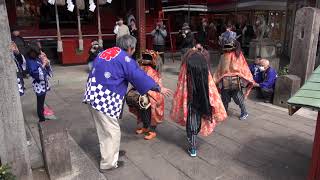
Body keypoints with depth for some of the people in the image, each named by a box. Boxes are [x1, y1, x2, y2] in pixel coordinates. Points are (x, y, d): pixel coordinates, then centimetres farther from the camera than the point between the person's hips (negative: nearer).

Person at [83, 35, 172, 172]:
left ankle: (111, 151, 39)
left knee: (104, 128, 22)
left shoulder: (106, 52, 15)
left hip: (93, 94, 9)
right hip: (104, 98, -9)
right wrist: (159, 88, 2)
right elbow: (139, 76, -9)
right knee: (112, 130, 4)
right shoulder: (124, 58, -10)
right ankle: (108, 163, 16)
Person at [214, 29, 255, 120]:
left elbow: (243, 67, -3)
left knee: (238, 98, 4)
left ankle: (244, 113, 21)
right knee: (224, 99, 13)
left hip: (235, 81, -4)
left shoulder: (238, 55, -3)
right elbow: (219, 70, 9)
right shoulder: (223, 56, 6)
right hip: (225, 82, 4)